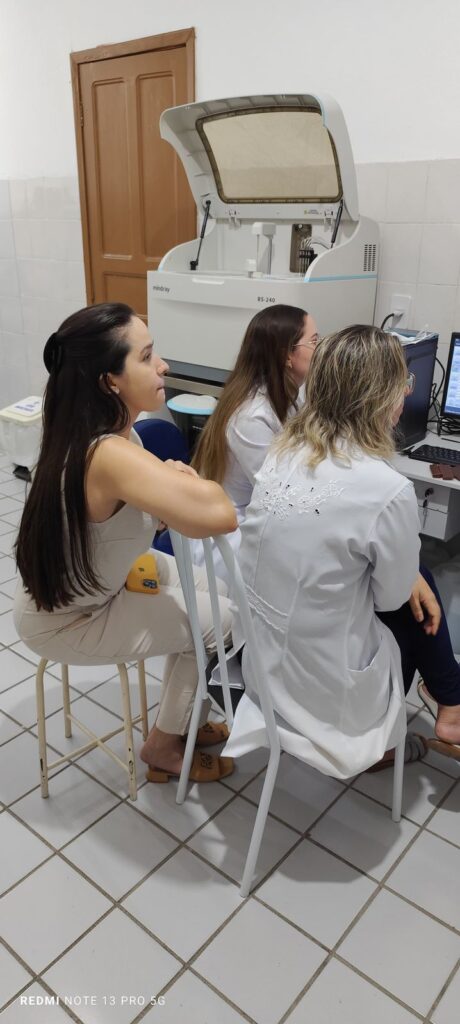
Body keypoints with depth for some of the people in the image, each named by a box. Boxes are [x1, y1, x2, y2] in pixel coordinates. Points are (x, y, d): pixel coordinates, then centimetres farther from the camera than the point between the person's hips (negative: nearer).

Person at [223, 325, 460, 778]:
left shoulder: (283, 451, -5)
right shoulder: (387, 490, -27)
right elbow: (391, 597, -10)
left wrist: (409, 576, 8)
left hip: (259, 649, 6)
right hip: (320, 678, -6)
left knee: (418, 590, 21)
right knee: (414, 607, 22)